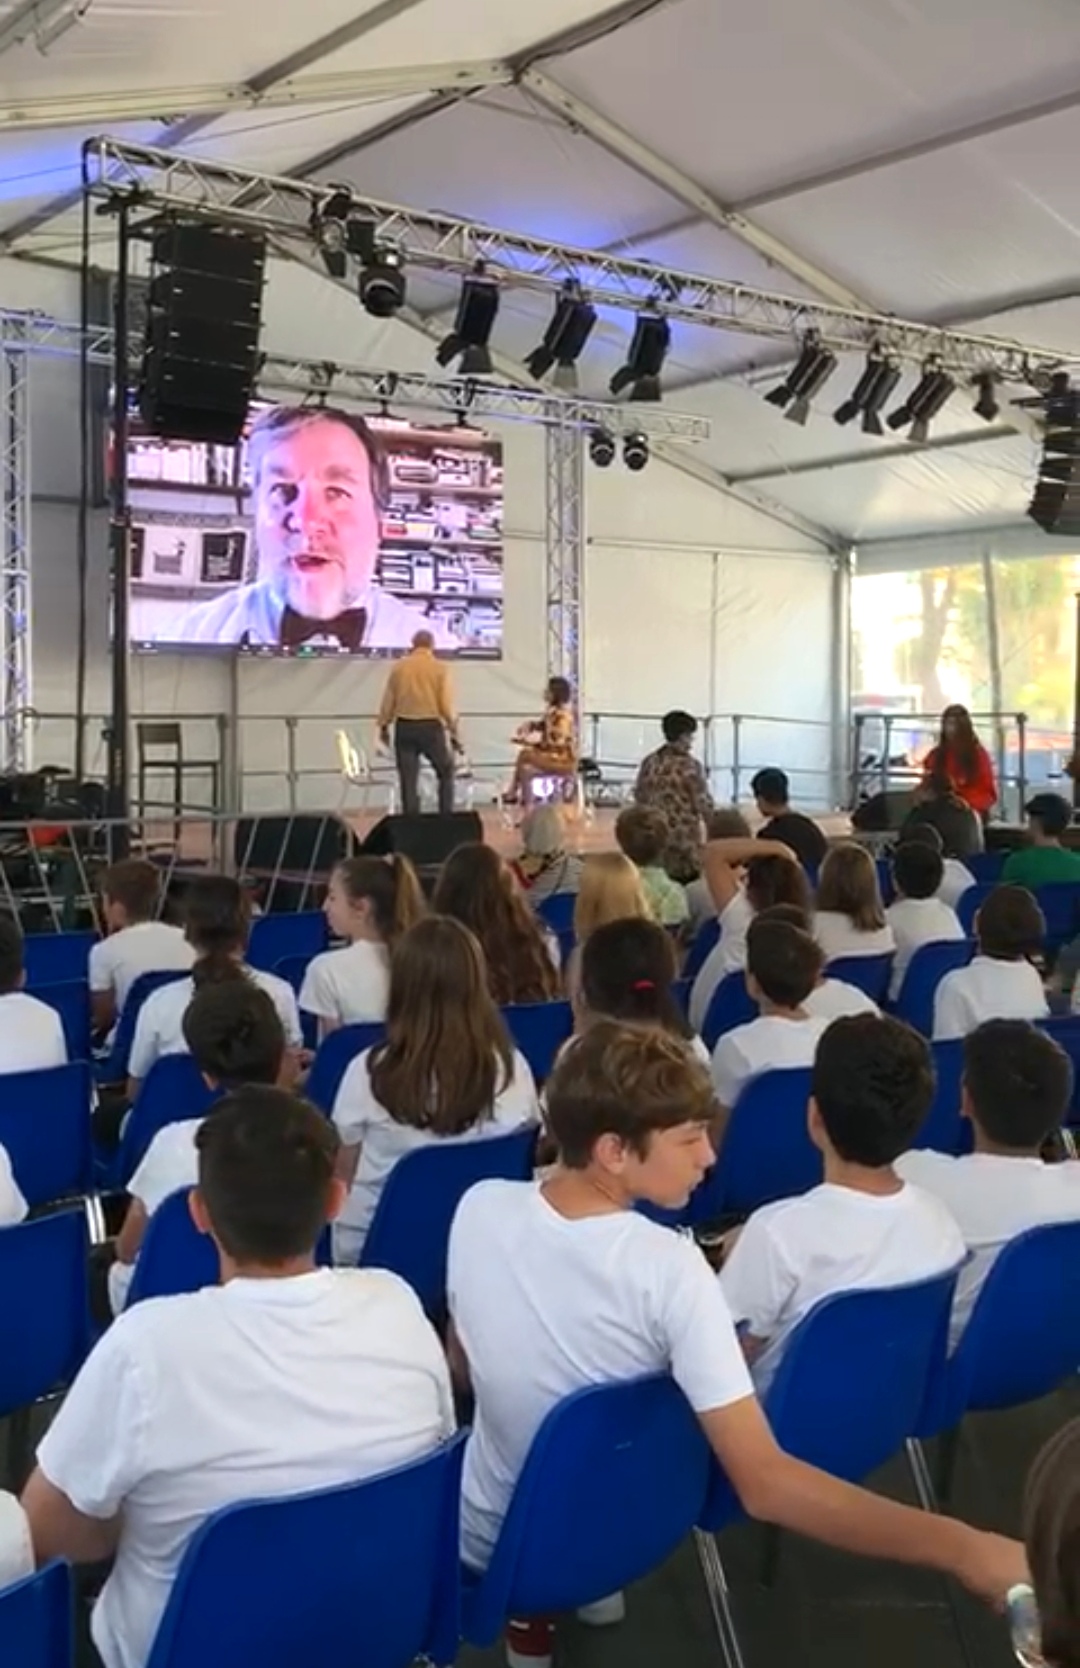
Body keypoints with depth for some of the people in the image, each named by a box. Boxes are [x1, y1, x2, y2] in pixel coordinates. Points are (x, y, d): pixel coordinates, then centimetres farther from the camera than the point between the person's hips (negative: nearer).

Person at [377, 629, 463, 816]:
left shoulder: (399, 666, 3)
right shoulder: (440, 668, -4)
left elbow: (388, 700, 6)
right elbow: (446, 705, -8)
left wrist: (383, 726, 19)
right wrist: (454, 732, 0)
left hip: (404, 727, 2)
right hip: (431, 727, -2)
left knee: (408, 779, 5)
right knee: (446, 772, 15)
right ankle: (446, 817, 10)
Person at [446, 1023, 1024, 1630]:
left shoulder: (480, 1209, -19)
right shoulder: (669, 1268, -32)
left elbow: (465, 1367, -1)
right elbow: (764, 1483, -36)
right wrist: (963, 1548, -37)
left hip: (493, 1539, 2)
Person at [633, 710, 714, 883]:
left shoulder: (649, 762, 4)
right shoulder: (690, 765, -12)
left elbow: (639, 797, 11)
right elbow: (703, 803, -11)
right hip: (683, 835, -5)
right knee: (680, 883, 1)